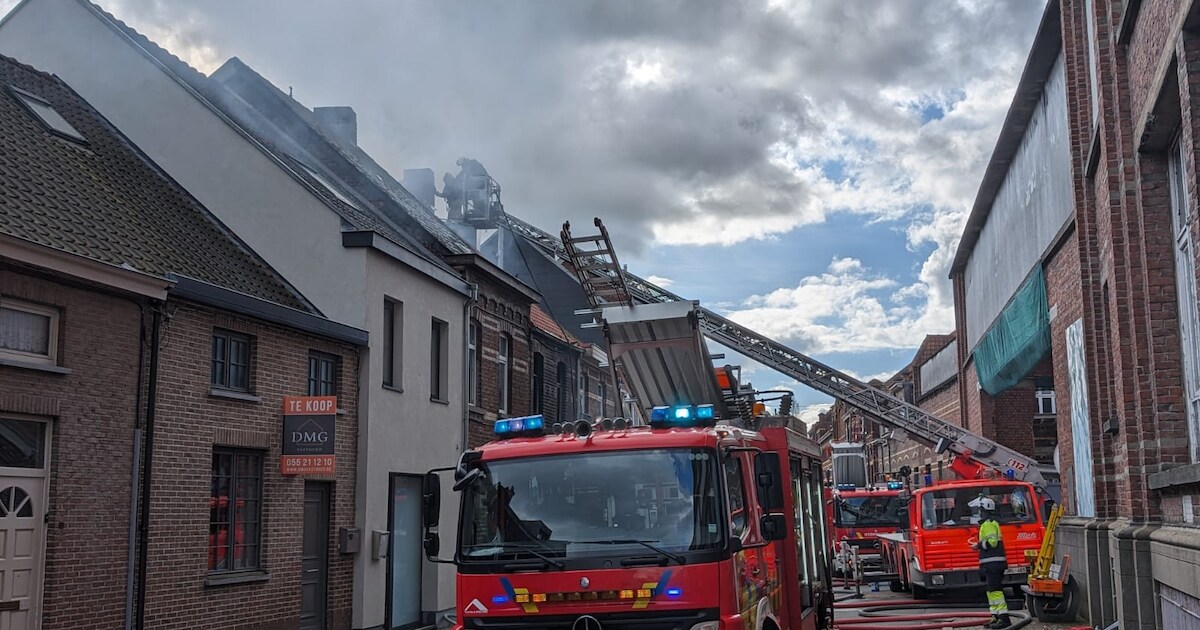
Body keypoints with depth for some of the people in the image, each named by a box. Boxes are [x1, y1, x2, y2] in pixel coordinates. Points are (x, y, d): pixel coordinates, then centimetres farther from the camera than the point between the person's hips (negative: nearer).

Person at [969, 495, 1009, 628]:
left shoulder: (989, 524, -12)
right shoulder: (989, 523, 20)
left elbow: (992, 542, -23)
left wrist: (978, 545, -11)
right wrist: (979, 544, 18)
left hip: (993, 563, -11)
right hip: (992, 564, 11)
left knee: (995, 590, -12)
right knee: (992, 591, 13)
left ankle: (1004, 618, -14)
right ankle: (996, 617, 15)